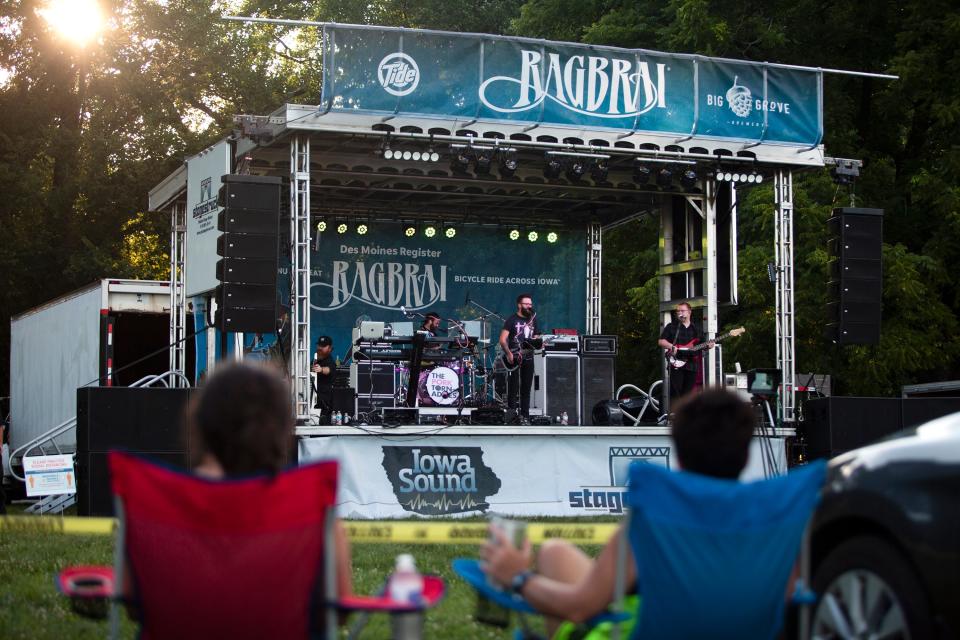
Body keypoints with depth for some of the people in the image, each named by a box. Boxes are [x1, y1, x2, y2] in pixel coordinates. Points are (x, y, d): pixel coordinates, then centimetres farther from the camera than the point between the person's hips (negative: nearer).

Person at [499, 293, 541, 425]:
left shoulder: (533, 320, 12)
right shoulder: (511, 320, -5)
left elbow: (536, 338, 18)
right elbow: (503, 340, -10)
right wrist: (508, 354, -22)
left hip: (528, 359, 5)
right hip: (514, 359, -5)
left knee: (526, 389, 6)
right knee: (513, 388, -6)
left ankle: (524, 416, 10)